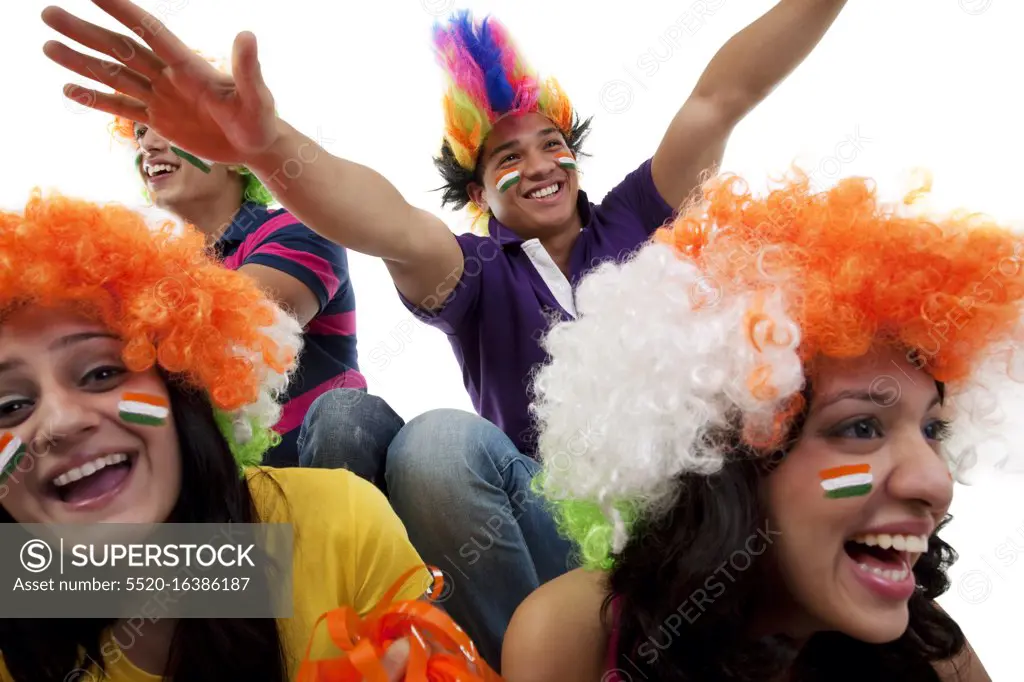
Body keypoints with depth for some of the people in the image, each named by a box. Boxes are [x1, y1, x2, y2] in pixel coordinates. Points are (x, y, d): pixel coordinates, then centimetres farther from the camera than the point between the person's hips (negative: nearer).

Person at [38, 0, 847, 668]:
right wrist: (266, 144, -46)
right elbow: (396, 229, -25)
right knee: (438, 440, -30)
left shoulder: (628, 225, 7)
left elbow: (723, 97, 0)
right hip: (546, 510, -1)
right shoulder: (477, 274, -2)